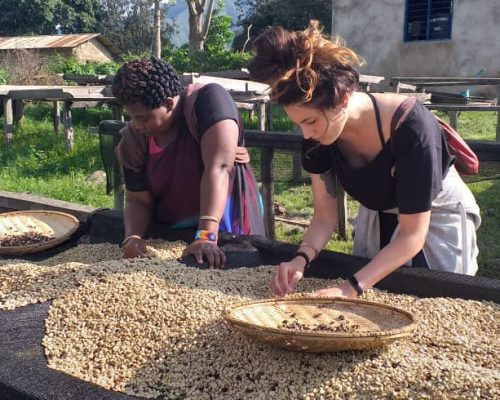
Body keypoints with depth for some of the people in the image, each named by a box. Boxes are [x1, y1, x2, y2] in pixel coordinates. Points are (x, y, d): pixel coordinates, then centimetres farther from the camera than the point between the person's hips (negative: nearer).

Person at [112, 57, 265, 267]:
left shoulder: (207, 100, -21)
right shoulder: (134, 137, -7)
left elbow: (218, 167, -31)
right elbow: (137, 200, -3)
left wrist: (206, 236, -38)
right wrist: (133, 237, -23)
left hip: (225, 230, -4)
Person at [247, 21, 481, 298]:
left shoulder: (410, 127, -38)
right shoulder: (317, 137, -23)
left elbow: (412, 236, -34)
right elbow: (325, 216, -14)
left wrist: (351, 288, -43)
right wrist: (302, 258, -34)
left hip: (438, 215, -4)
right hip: (378, 215, 5)